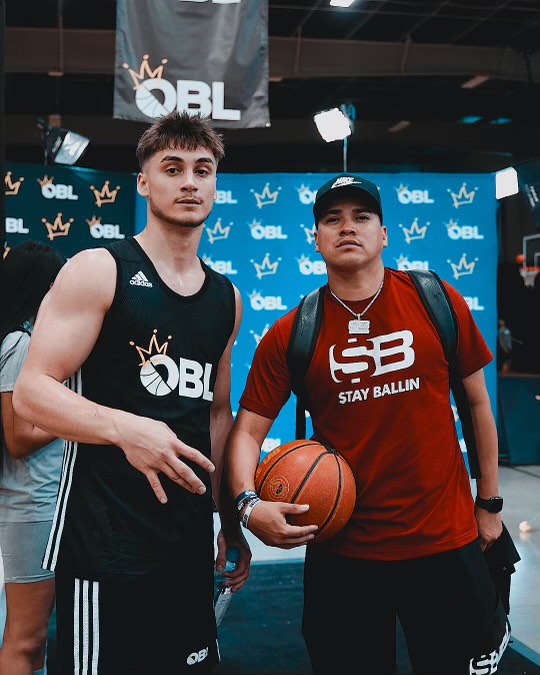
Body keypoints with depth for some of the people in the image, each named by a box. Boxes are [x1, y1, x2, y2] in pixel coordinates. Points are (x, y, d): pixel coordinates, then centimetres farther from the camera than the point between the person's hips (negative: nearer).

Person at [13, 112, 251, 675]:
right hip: (106, 540, -6)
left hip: (191, 541, 6)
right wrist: (126, 428, -28)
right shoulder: (98, 271, -6)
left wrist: (230, 518, 17)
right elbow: (32, 392, -12)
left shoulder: (227, 298, 12)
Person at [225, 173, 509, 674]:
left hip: (444, 542, 0)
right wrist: (249, 504, -19)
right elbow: (248, 430, -1)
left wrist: (489, 503, 10)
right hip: (341, 552, 0)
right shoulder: (288, 336, -4)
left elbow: (476, 401, 6)